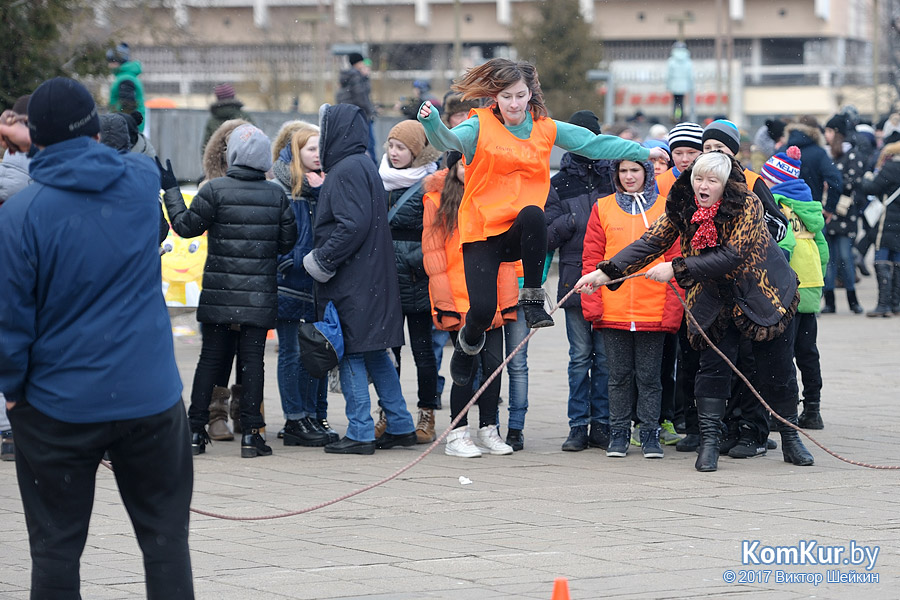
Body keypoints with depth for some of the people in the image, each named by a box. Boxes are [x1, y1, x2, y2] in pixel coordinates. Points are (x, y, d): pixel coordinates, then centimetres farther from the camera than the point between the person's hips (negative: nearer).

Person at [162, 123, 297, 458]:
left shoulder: (216, 190, -8)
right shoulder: (276, 195, 1)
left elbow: (186, 226, -2)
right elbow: (287, 242, 6)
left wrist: (170, 190, 10)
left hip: (219, 293, -1)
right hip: (260, 296, 1)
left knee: (210, 359, 7)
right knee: (252, 360, 3)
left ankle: (196, 431, 8)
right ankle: (250, 434, 0)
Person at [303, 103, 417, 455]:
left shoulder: (347, 170, -14)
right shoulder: (364, 166, 16)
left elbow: (353, 225, -23)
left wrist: (322, 259, -16)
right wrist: (321, 257, 16)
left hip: (352, 282, -10)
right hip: (372, 277, 10)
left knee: (351, 354, -4)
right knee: (375, 354, 14)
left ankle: (360, 433, -3)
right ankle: (400, 426, 17)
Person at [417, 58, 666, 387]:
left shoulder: (545, 128, 8)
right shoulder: (480, 126, -2)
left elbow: (594, 143, 16)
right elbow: (450, 140, -21)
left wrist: (643, 152, 17)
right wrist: (433, 123, -42)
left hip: (520, 234, 2)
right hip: (482, 231, -1)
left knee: (533, 213, -35)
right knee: (483, 310, -14)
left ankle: (532, 298, -23)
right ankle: (469, 341, 25)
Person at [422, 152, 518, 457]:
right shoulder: (438, 200, -1)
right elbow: (433, 252, -5)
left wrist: (508, 300, 6)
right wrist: (444, 303, -11)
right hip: (459, 302, -4)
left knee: (494, 363, 4)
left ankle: (488, 431, 16)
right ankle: (457, 435, 3)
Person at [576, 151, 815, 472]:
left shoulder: (747, 205, -23)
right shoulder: (682, 207, -9)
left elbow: (732, 256, -29)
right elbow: (651, 242, -12)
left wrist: (677, 269, -33)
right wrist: (606, 273, -22)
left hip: (763, 294, -3)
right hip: (716, 299, 3)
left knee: (777, 370, 4)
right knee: (713, 365, -10)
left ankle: (791, 439, 20)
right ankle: (709, 442, -6)